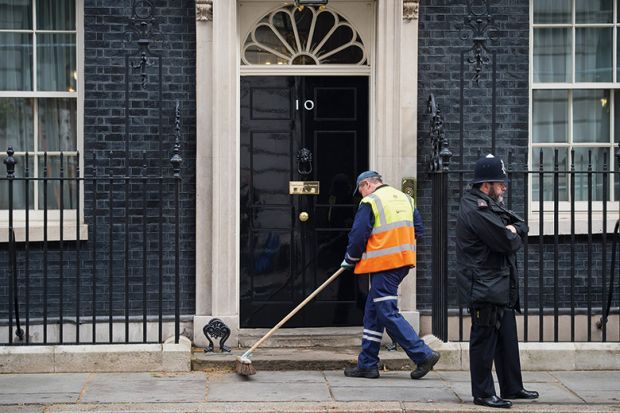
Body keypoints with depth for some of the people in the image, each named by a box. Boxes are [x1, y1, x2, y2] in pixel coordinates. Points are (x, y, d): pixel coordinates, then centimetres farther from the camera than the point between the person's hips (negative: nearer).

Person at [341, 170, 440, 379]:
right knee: (373, 311, 14)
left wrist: (350, 259, 5)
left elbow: (358, 236, -11)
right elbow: (418, 228, 17)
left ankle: (423, 355, -9)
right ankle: (367, 364, 16)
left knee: (387, 313, -5)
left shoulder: (370, 202, -9)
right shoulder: (405, 199, 15)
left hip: (384, 265, -9)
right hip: (403, 262, 9)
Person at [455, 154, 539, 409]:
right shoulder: (476, 211, -18)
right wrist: (514, 236, 0)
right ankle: (483, 393, 6)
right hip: (484, 290, -11)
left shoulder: (491, 206, 16)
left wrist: (512, 231, -6)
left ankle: (512, 388, 26)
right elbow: (508, 243, -23)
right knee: (484, 340, -2)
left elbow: (522, 227, 16)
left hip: (501, 289, 11)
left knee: (508, 340, 16)